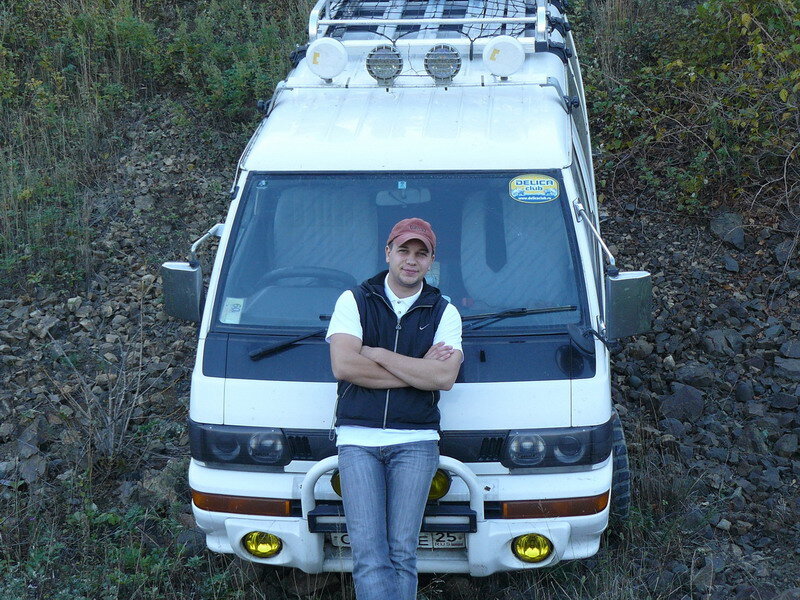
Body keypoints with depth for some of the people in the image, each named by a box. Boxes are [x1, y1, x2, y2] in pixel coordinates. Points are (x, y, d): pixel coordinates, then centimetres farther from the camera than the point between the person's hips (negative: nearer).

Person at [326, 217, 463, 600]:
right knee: (369, 553, -10)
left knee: (401, 552, -3)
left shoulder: (444, 313, 11)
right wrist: (419, 371, -4)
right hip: (357, 439, 0)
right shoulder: (354, 301, 9)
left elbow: (446, 377, -6)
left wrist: (378, 354, -5)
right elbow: (343, 365, -7)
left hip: (415, 442, 1)